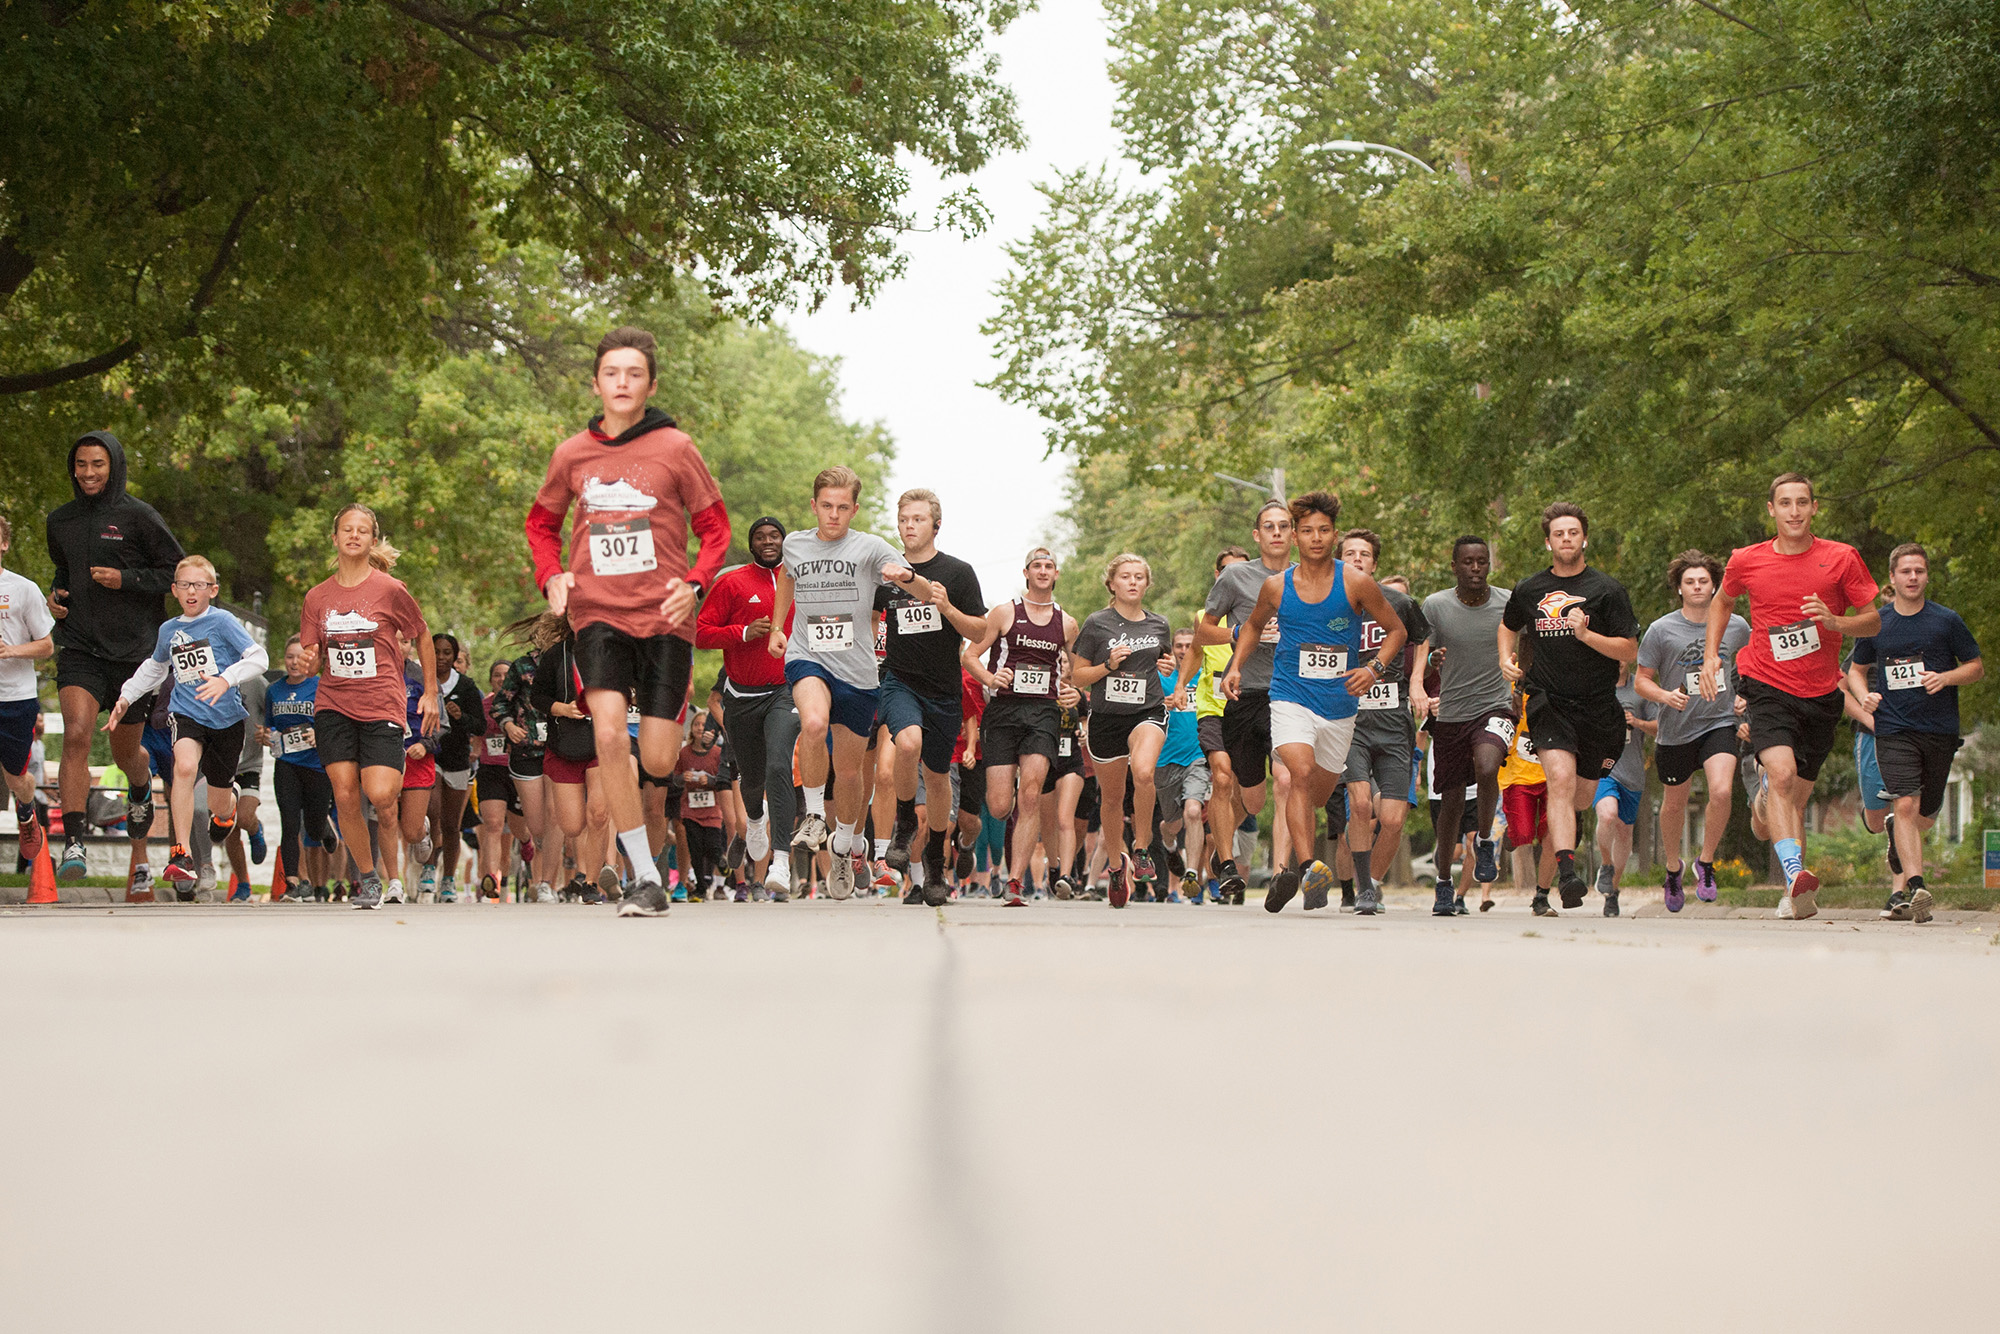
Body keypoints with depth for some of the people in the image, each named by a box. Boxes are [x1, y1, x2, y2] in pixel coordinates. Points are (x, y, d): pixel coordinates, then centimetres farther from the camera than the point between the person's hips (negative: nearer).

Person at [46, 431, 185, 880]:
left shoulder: (138, 517, -5)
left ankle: (143, 791, 52)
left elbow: (180, 573, -3)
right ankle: (73, 843, -23)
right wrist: (55, 593, 6)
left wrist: (126, 579, -15)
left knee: (126, 751, 14)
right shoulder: (60, 521, 9)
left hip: (133, 650, -2)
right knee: (76, 736, -22)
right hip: (80, 649, 2)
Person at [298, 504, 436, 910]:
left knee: (380, 795, -15)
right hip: (333, 706, 3)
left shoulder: (390, 590, -2)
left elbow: (422, 637, 10)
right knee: (345, 796, -6)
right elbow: (310, 661, 8)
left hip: (382, 707, -3)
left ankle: (394, 872, 13)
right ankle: (367, 877, 13)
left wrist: (430, 693, 10)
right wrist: (307, 662, -16)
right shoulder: (318, 597, 6)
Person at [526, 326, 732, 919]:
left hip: (664, 618, -1)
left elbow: (715, 526, 6)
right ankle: (645, 878, -15)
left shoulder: (675, 449, -1)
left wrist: (694, 584, -10)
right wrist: (551, 576, 4)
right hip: (598, 614, 1)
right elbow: (542, 522, 22)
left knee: (657, 761, -5)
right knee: (609, 734, -20)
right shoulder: (572, 454, 6)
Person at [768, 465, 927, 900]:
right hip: (806, 658, 0)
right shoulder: (794, 545, 5)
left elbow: (927, 596, -10)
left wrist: (906, 576, -32)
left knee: (849, 770, 9)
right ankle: (813, 816, -15)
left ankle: (845, 848, 35)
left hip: (856, 669, 0)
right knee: (814, 723, -34)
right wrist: (777, 626, 28)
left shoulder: (869, 548, -3)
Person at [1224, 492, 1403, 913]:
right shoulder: (1276, 587, 0)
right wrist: (1236, 668, 7)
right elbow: (1254, 626, 21)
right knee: (1302, 772, -27)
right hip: (1291, 699, -1)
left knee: (1316, 796, 12)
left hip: (1340, 706, 2)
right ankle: (1307, 866, -33)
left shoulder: (1355, 583, -4)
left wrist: (1374, 667, -10)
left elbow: (1396, 630, 6)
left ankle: (1284, 864, 35)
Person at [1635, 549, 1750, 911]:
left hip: (1721, 723, 0)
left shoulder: (1736, 627, -1)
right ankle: (1673, 866, 40)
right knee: (1674, 804, 13)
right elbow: (1642, 681, -1)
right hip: (1676, 731, 0)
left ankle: (1706, 863, 0)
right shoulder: (1661, 631, -7)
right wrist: (1666, 696, -20)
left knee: (1721, 791, -22)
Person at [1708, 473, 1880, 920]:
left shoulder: (1842, 558, 0)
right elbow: (1723, 602, 23)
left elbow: (1874, 621, 4)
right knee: (1781, 774, -25)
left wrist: (1835, 622, -16)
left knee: (1797, 796, 7)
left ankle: (1794, 894, 19)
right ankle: (1795, 873, -36)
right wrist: (1711, 655, 10)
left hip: (1820, 695, 1)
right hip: (1767, 686, -1)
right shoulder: (1746, 561, 2)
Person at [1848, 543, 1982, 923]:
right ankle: (1916, 888, -24)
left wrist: (1945, 678, -11)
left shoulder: (1946, 621, 1)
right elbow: (1857, 669, 17)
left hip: (1940, 731, 1)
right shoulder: (1875, 624, 4)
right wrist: (1864, 695, -4)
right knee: (1906, 806, -18)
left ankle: (1896, 829, 46)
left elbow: (1977, 667, 8)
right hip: (1894, 730, -1)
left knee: (1926, 816, 11)